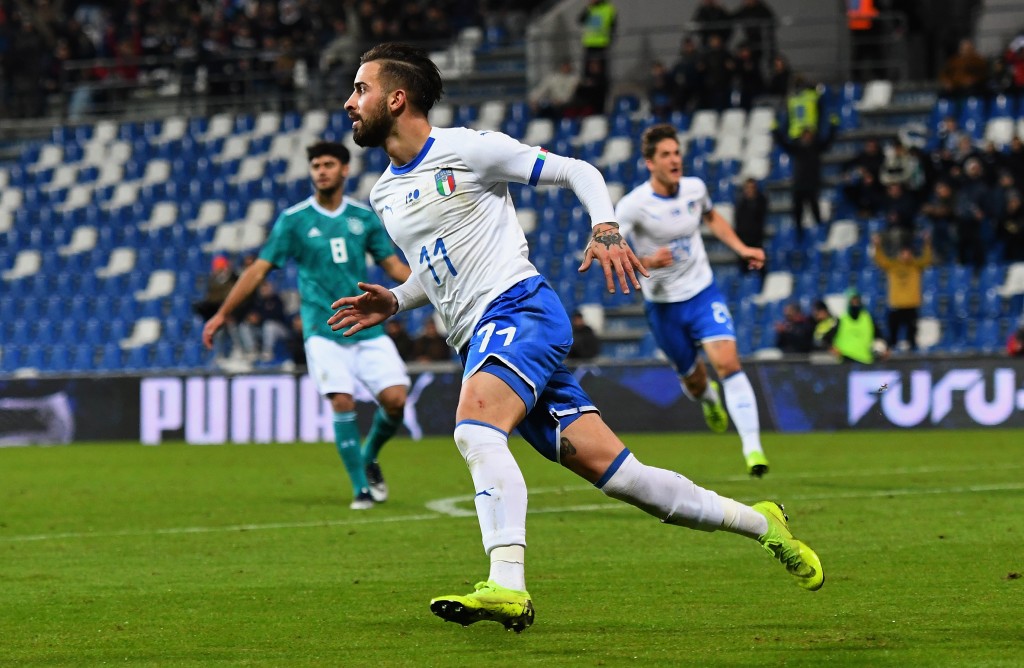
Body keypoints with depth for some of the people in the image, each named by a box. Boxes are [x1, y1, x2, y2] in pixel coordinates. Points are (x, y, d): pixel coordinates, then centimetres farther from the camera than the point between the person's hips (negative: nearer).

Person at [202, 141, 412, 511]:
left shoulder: (364, 217, 6)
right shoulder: (293, 220, -1)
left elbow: (393, 265, 14)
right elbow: (259, 269, 0)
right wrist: (222, 314, -3)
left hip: (368, 327, 3)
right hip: (323, 330, -3)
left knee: (395, 398, -9)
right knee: (343, 401, -17)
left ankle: (369, 458, 21)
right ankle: (361, 488, -4)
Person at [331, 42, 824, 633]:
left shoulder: (465, 149, -3)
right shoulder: (384, 195, 19)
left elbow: (578, 171, 3)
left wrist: (606, 229, -14)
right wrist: (392, 303, 15)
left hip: (519, 307, -7)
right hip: (480, 340, 7)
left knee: (475, 428, -32)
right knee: (609, 468, -1)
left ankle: (507, 587, -42)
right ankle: (760, 522, 12)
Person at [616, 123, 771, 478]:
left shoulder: (695, 188, -4)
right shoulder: (632, 206, -18)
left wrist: (742, 248, 10)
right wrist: (646, 262, -35)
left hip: (704, 293, 2)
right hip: (663, 304, -2)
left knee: (728, 362, -19)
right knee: (694, 381, 11)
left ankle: (752, 447, -23)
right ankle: (709, 398, 51)